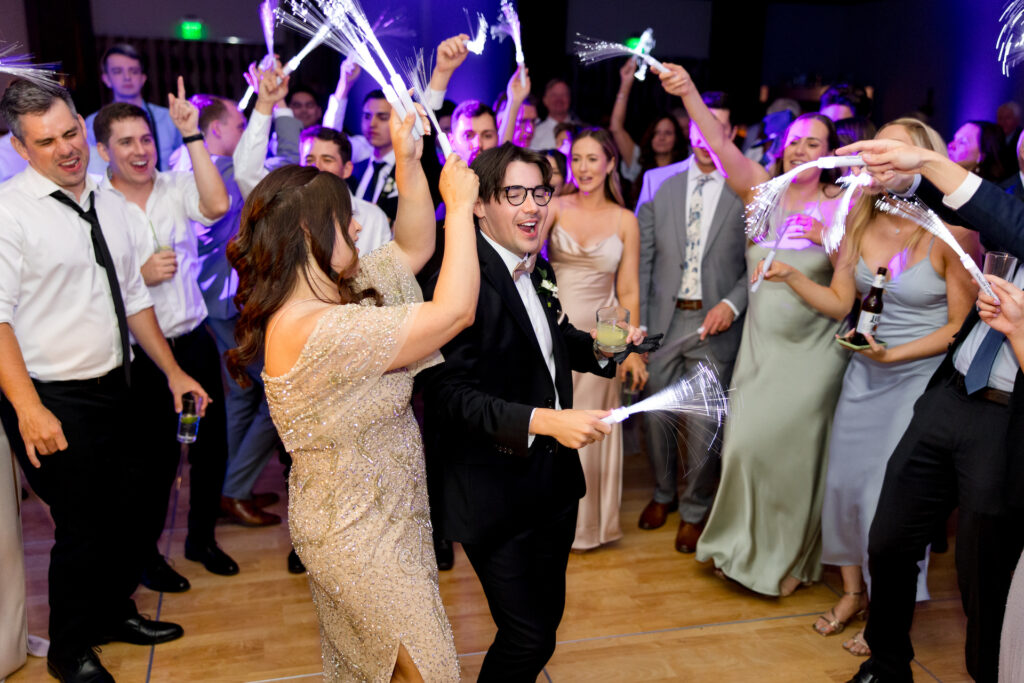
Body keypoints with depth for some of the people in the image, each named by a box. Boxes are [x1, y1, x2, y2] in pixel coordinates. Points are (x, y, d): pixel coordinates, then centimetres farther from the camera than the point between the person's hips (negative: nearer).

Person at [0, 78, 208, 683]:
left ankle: (116, 612, 43)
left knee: (125, 512, 17)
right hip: (54, 404, -6)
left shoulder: (108, 206, 9)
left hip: (113, 388, 7)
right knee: (82, 527, 3)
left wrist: (173, 371, 11)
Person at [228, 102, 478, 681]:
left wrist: (409, 160, -2)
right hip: (360, 537, -9)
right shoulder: (314, 331, -31)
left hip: (384, 516, 10)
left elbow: (415, 248, 9)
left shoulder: (332, 293, 0)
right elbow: (456, 311, -30)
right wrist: (460, 205, -20)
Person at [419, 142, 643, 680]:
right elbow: (451, 392, -25)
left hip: (554, 479, 8)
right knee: (529, 636, 0)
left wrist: (597, 344, 1)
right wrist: (543, 421, -32)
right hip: (495, 491, -8)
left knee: (548, 612, 22)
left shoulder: (537, 270, 7)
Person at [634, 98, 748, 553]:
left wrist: (732, 304, -13)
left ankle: (695, 510, 28)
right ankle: (664, 492, 38)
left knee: (704, 423, 5)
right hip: (662, 319, 2)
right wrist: (636, 324, -4)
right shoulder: (657, 181, 4)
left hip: (715, 323, -2)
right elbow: (641, 259, 1)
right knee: (655, 413, 13)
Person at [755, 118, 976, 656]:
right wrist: (789, 275, -12)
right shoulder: (860, 226, 2)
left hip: (920, 377, -5)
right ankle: (853, 592, 32)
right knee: (844, 480, 9)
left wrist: (894, 354, -19)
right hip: (864, 374, 5)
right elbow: (840, 303, 1)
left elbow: (962, 325, -9)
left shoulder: (947, 234, -13)